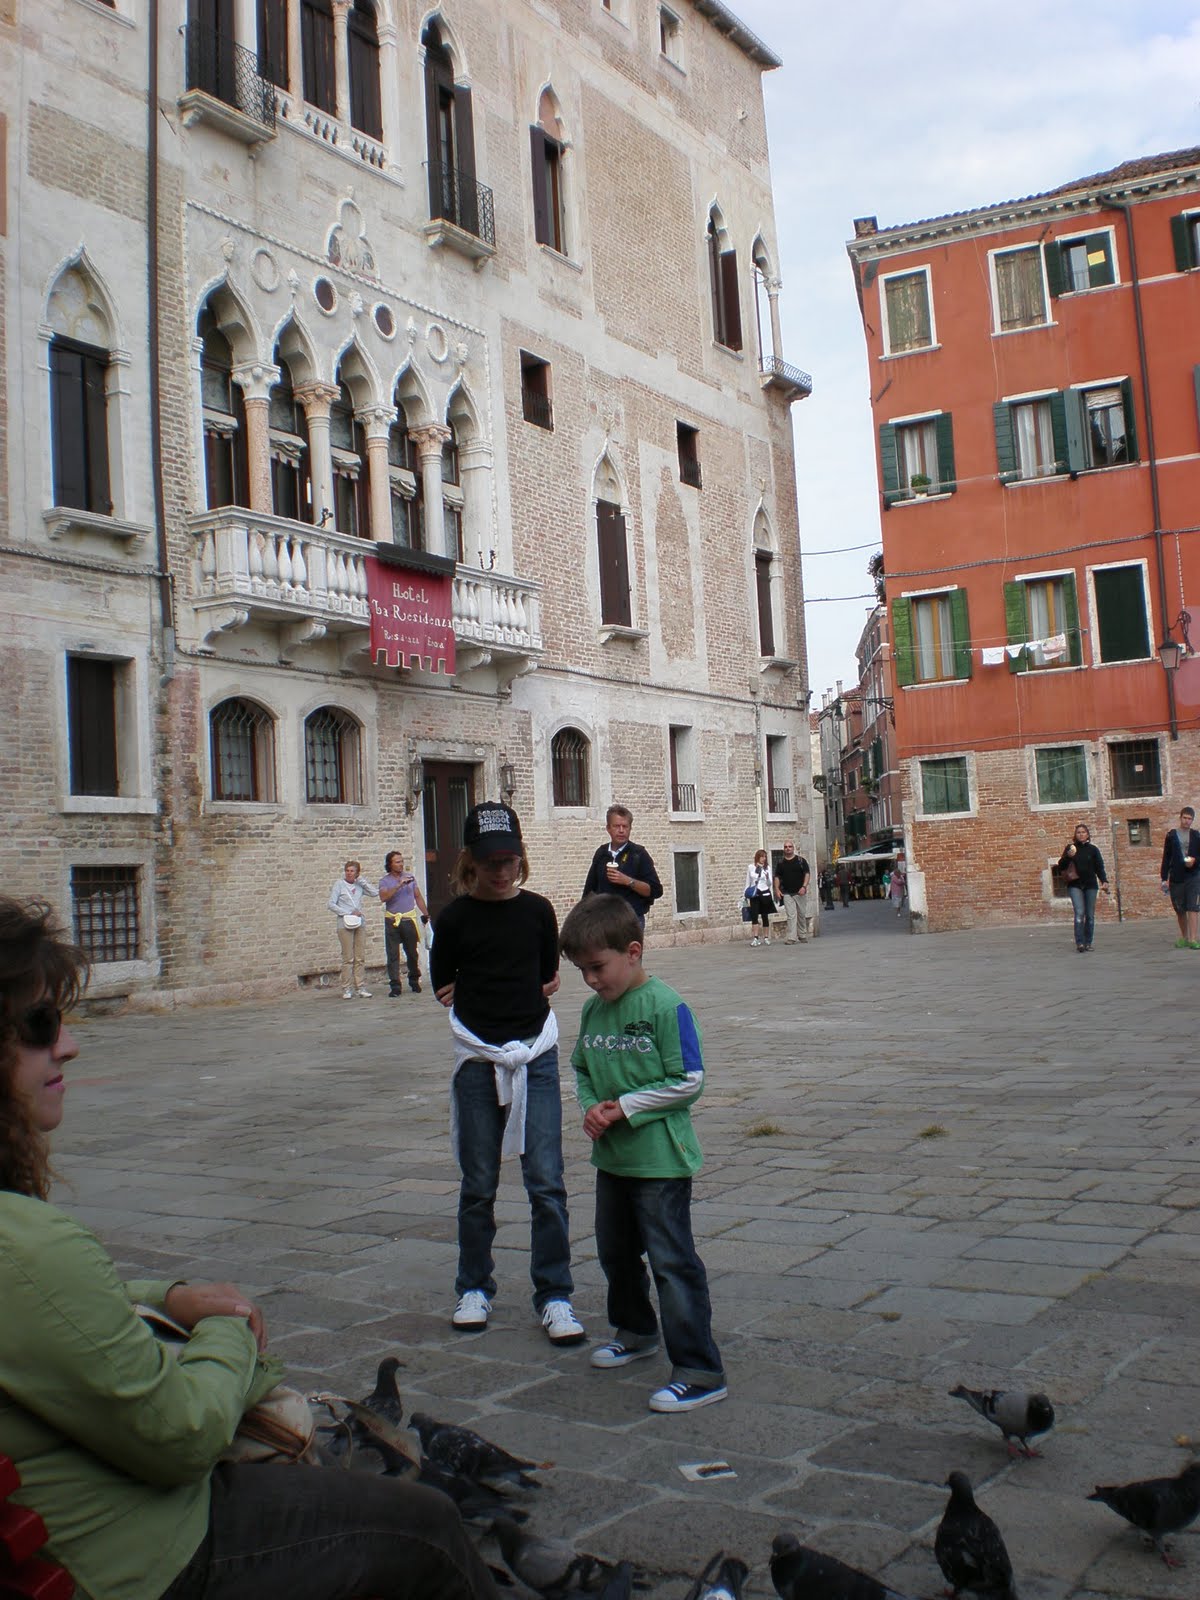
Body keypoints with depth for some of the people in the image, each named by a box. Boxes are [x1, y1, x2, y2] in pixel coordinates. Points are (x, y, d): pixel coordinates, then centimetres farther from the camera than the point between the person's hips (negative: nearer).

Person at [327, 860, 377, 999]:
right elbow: (331, 904, -5)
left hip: (359, 924, 4)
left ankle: (360, 987, 5)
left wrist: (362, 880, 1)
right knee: (348, 958, -6)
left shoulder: (359, 885, 11)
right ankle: (346, 989, -2)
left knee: (360, 958, 2)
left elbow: (375, 892, 3)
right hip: (345, 924, -4)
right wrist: (349, 913, -11)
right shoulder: (339, 885, 0)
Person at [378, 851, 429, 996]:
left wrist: (426, 914, 9)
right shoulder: (384, 881, 1)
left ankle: (414, 981, 21)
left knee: (412, 953, 6)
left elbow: (418, 897, 15)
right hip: (392, 920, -2)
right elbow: (383, 898, -16)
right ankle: (395, 986, -3)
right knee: (392, 954, -4)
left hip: (409, 919, 2)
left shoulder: (410, 877, 11)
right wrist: (399, 885, -23)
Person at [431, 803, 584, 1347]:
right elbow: (442, 987, 7)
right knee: (479, 1185, 8)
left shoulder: (537, 910, 2)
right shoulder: (455, 917, -3)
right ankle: (474, 1290, 25)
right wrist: (516, 995, 4)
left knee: (546, 1181, -3)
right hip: (477, 1060, -1)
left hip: (536, 1056, 1)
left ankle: (554, 1297, 7)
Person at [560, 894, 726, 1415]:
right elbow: (582, 1069, 15)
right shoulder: (593, 1009, 4)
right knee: (615, 1250, 22)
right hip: (612, 1156, 8)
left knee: (672, 1260, -6)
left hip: (661, 1159, -8)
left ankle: (700, 1372, 1)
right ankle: (635, 1331, 45)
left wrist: (625, 1107, -17)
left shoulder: (665, 1006, -18)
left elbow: (688, 1082, -18)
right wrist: (591, 1107, -5)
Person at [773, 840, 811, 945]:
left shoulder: (801, 860, 3)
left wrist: (804, 886, -14)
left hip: (800, 892, 0)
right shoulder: (781, 863, 9)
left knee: (802, 915, 8)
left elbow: (807, 874, -1)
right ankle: (791, 938, -12)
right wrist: (777, 889, -3)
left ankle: (803, 936, 21)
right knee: (791, 916, -8)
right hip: (787, 893, 0)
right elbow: (777, 877, 11)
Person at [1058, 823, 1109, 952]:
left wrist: (1104, 881, -8)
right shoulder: (1070, 848, 5)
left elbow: (1099, 867, 6)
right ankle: (1079, 943, -17)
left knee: (1090, 915, 3)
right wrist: (1068, 857, -15)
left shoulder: (1093, 849, 7)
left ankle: (1088, 943, 11)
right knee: (1079, 913, -15)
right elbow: (1061, 866, 3)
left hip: (1090, 885, 2)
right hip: (1075, 885, -2)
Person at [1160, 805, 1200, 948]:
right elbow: (1166, 858, 6)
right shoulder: (1171, 836, 7)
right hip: (1176, 878, 1)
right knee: (1180, 910, 8)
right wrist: (1164, 878, 1)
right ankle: (1184, 937, 23)